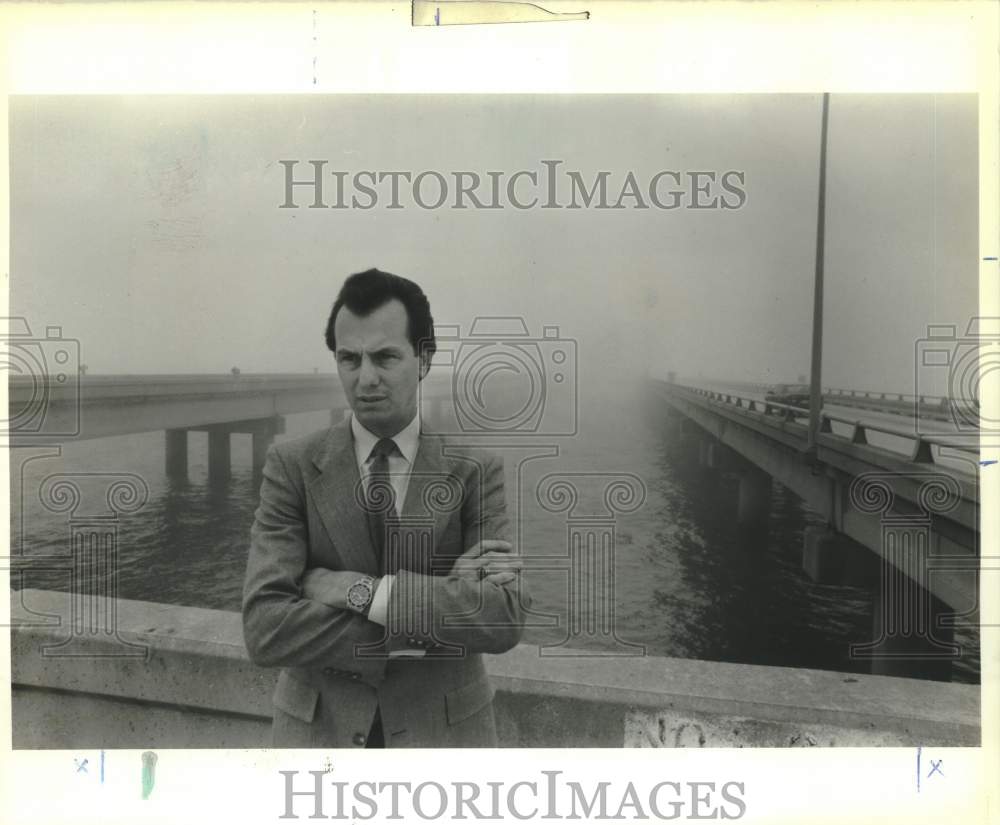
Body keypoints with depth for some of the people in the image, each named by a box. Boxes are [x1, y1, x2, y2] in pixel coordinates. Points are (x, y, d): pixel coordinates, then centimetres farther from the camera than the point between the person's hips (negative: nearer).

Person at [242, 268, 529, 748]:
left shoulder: (474, 472, -8)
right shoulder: (293, 467, -9)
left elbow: (505, 618, -19)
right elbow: (263, 628, -18)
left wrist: (362, 591, -23)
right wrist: (446, 598, -23)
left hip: (444, 732, 0)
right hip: (319, 734, 0)